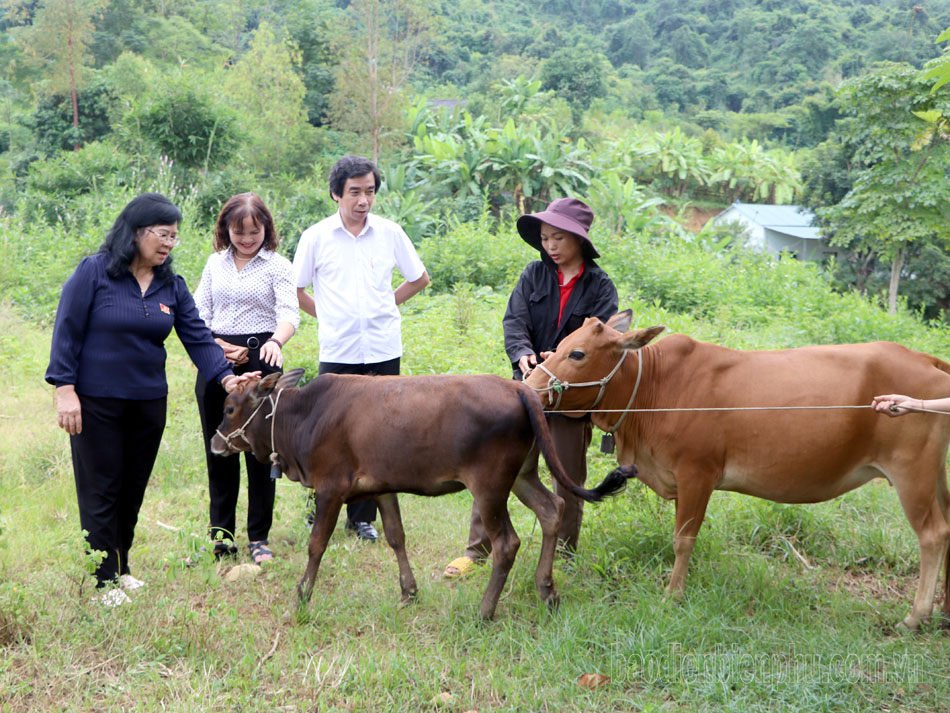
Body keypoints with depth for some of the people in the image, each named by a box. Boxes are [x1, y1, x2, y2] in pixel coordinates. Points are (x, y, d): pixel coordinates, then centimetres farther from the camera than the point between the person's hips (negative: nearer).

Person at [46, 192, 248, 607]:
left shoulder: (171, 285, 5)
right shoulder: (94, 272, -9)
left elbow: (197, 337, 2)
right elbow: (67, 332, -9)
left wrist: (226, 377, -13)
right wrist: (64, 389, -14)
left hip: (148, 402, 5)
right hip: (96, 401, -5)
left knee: (133, 488, 14)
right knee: (101, 489, 1)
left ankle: (120, 567, 30)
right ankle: (103, 580, 9)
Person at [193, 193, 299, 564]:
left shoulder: (277, 266, -1)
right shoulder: (216, 263, 12)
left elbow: (289, 313, -14)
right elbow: (198, 312, 12)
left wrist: (276, 342, -34)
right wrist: (218, 347, -4)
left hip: (260, 359, -4)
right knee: (218, 448, 9)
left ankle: (259, 537, 9)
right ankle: (220, 534, 19)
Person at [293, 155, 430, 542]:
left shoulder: (390, 233, 3)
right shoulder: (316, 237, 0)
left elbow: (419, 278, 16)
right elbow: (296, 290, 10)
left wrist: (383, 306, 11)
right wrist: (329, 316, 6)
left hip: (383, 350, 1)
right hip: (337, 351, -1)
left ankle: (364, 517, 16)